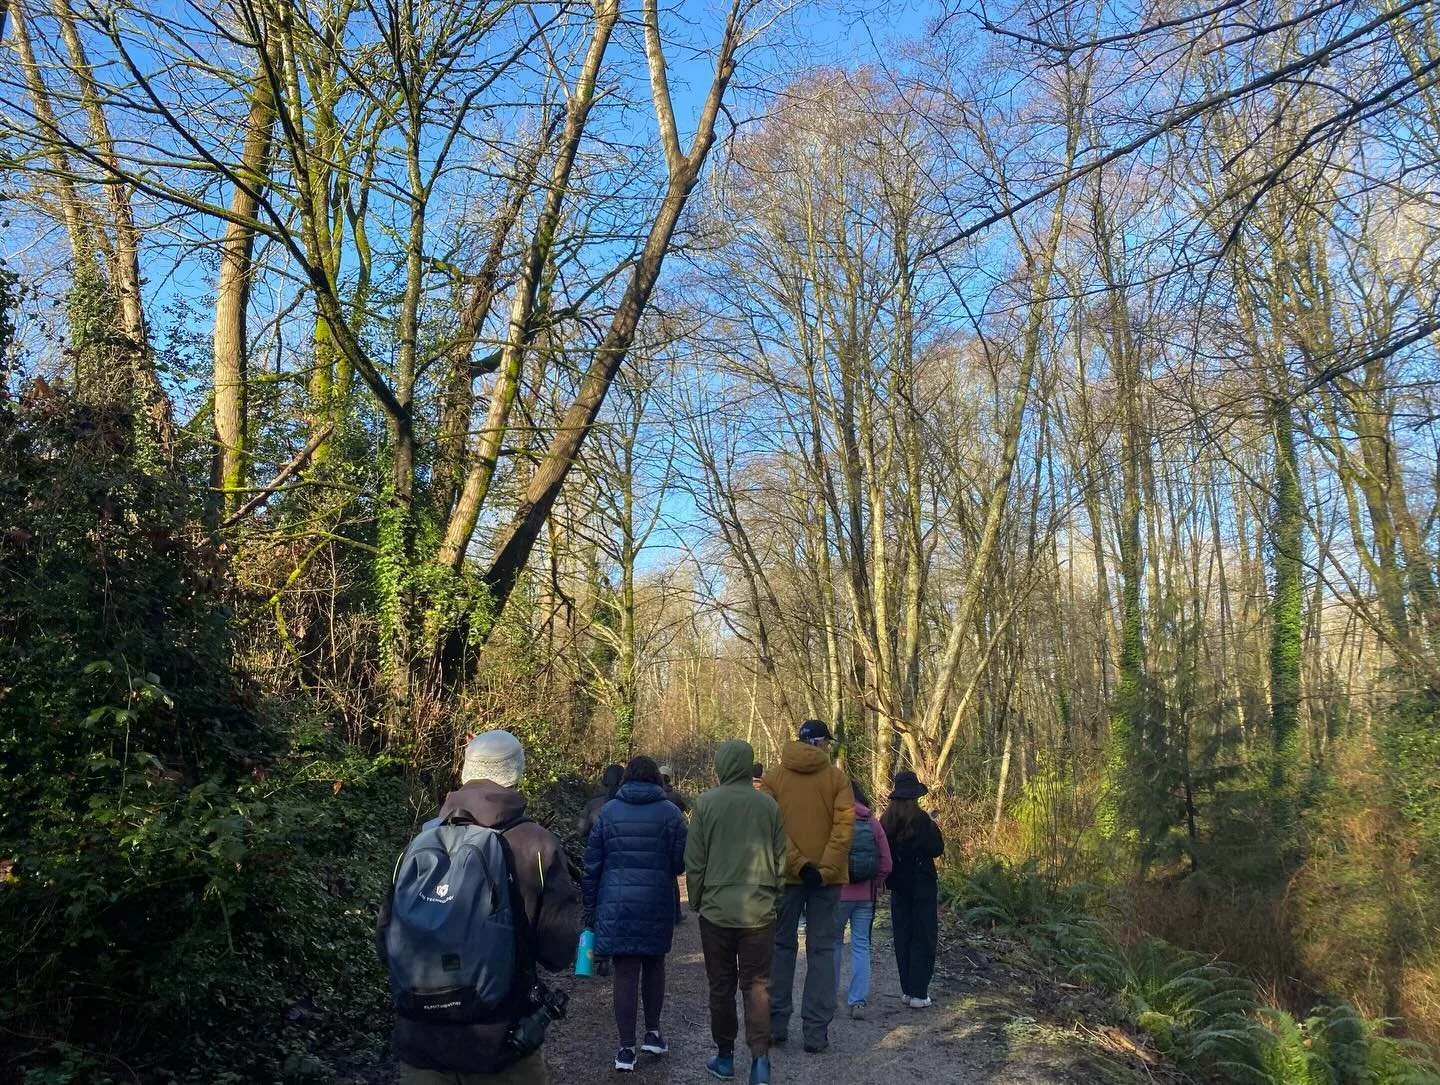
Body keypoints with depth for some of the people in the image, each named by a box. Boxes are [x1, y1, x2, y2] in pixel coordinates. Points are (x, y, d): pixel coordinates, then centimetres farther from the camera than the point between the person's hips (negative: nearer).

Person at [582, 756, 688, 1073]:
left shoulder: (608, 812, 2)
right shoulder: (669, 812, -2)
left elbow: (592, 865, 3)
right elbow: (681, 862, -3)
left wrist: (590, 908, 10)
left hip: (616, 906, 0)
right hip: (656, 905, 0)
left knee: (625, 974, 3)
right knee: (654, 966, 20)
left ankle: (626, 1049, 4)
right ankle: (653, 1033, 26)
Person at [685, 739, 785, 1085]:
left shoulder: (706, 803, -7)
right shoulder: (769, 804, -1)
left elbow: (694, 861, -3)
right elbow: (780, 860, 5)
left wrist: (696, 901, 10)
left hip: (716, 910, -1)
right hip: (759, 911, 1)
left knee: (721, 986, 12)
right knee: (756, 984, 8)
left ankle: (725, 1057, 21)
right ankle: (760, 1056, -3)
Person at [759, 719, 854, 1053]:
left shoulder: (773, 778, 1)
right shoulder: (837, 778, -2)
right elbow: (844, 825, -12)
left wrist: (798, 865, -12)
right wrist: (825, 869, -14)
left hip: (786, 875, 1)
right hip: (827, 876, -1)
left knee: (781, 946, 13)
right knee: (822, 950, 6)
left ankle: (776, 1023, 18)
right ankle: (816, 1031, 5)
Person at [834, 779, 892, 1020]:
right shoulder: (873, 824, -1)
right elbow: (886, 864, 0)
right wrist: (874, 885, 13)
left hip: (838, 892, -2)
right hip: (866, 895, 3)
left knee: (834, 942, 14)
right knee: (861, 946, 9)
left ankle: (830, 997, 22)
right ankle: (858, 1002, 5)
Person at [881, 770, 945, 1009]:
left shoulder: (886, 822, -3)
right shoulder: (921, 819, -16)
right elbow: (937, 849, -11)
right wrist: (934, 829, 3)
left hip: (898, 885, 4)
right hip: (922, 884, -4)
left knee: (903, 937, 13)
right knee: (923, 938, 4)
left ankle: (906, 990, 18)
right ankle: (918, 993, 3)